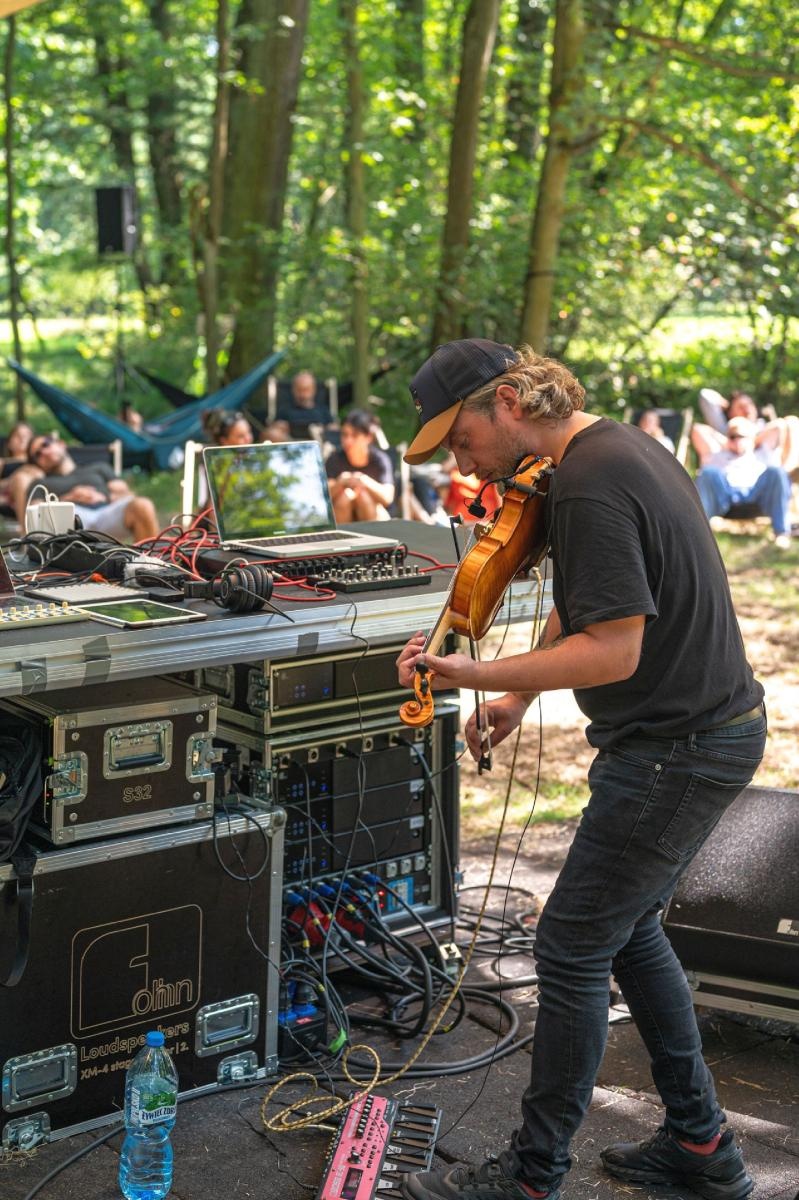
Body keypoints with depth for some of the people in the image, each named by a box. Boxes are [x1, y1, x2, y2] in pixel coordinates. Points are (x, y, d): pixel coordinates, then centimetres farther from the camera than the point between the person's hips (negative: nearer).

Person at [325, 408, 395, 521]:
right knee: (346, 494, -27)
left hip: (374, 518, -1)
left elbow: (388, 498, -23)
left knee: (363, 494, -28)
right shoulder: (335, 459, -9)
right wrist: (340, 483, -36)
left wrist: (366, 482, -40)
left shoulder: (381, 459, -11)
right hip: (340, 519, 1)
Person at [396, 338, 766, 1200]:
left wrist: (478, 677, -27)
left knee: (572, 949, -1)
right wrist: (518, 693, 18)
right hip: (713, 729, 10)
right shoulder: (620, 446, 10)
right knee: (628, 928, 20)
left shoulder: (587, 488, -23)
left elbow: (614, 651, -27)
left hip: (674, 752, -10)